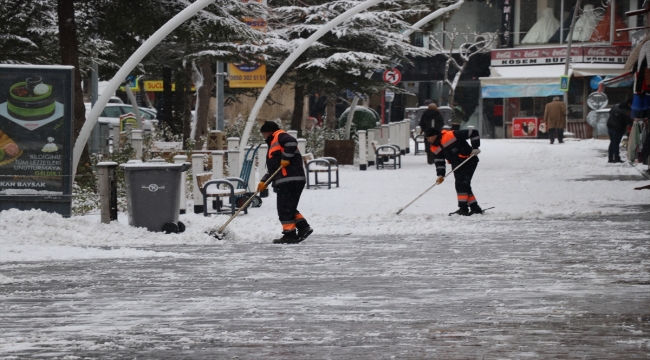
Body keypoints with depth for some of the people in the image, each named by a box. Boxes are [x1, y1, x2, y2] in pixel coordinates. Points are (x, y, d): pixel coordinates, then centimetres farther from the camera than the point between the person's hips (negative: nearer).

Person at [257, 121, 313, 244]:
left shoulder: (280, 136, 0)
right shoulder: (273, 143, 29)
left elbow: (292, 142, -23)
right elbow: (273, 168, 27)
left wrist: (286, 158, -21)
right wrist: (264, 181, 17)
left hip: (290, 180, -10)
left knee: (285, 208, -7)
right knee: (288, 208, 11)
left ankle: (290, 234, -5)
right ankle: (303, 227, 9)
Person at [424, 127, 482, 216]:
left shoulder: (452, 135, -24)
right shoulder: (435, 148, 0)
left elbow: (473, 133, -22)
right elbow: (439, 161, 9)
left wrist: (475, 148, -22)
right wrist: (440, 174, -5)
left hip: (469, 161, -8)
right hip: (457, 165, 8)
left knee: (462, 183, -16)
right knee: (463, 186, 7)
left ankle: (463, 208, -15)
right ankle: (475, 208, 17)